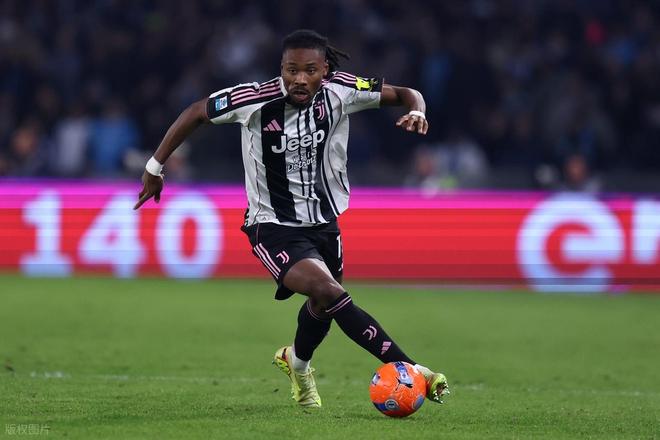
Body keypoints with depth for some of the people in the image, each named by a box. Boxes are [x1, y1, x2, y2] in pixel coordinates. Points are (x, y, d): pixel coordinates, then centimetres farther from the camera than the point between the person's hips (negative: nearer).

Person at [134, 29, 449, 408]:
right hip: (274, 228, -5)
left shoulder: (339, 91, -13)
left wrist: (417, 110, -26)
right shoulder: (255, 100, -21)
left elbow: (403, 94, -2)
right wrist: (155, 167, -1)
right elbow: (196, 113, -6)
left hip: (324, 221, 5)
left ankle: (297, 362, 56)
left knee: (324, 306, 22)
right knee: (328, 290, -28)